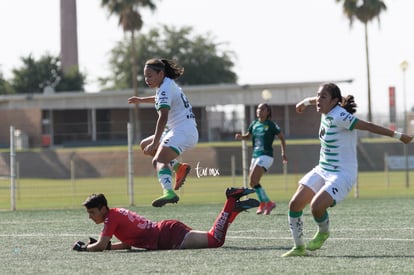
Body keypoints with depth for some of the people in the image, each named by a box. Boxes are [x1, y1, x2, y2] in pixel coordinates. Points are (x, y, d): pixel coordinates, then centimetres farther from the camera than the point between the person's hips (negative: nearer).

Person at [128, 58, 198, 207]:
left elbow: (163, 118, -25)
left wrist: (155, 143, -30)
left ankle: (169, 193, -53)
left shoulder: (165, 89, -13)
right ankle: (179, 167, 10)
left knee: (158, 161, -28)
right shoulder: (168, 84, 17)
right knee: (145, 145, 21)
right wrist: (141, 100, 50)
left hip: (183, 132, -10)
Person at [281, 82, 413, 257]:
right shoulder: (327, 111, 2)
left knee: (316, 206, -27)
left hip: (342, 174, -9)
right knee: (295, 204, 0)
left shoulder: (339, 117, -23)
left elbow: (368, 126, -24)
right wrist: (306, 102, 46)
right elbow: (317, 101, 27)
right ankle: (299, 247, 15)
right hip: (322, 170, 9)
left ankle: (323, 233, 6)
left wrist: (398, 136, -24)